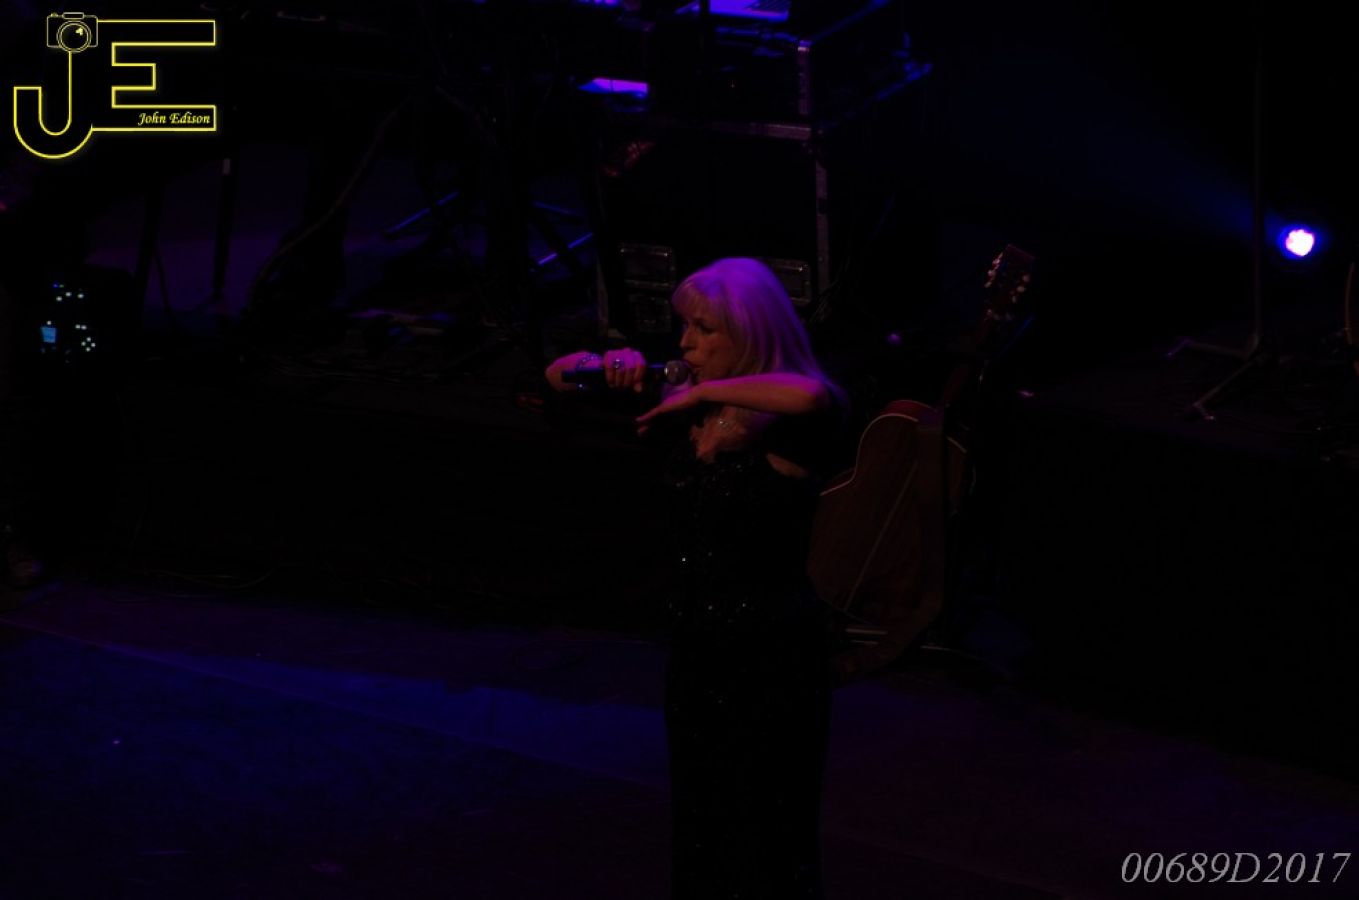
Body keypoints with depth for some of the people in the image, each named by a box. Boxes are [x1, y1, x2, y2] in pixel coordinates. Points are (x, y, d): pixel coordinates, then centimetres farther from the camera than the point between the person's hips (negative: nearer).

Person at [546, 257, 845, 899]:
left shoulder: (788, 425, -17)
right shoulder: (688, 409, 3)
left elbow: (810, 396, -43)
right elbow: (559, 377, 11)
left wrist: (703, 392, -29)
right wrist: (610, 367, -11)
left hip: (771, 651, -7)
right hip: (696, 642, 7)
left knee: (766, 844, 4)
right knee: (698, 829, 19)